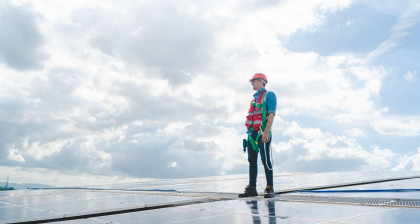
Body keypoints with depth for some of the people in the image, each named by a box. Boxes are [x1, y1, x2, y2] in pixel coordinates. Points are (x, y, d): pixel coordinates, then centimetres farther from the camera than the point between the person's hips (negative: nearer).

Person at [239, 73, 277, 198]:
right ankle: (252, 189, 10)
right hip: (252, 133, 8)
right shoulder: (254, 98, 25)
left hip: (262, 133, -8)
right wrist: (249, 131, 17)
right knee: (252, 161, 6)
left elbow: (272, 114, -12)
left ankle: (269, 188, -1)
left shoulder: (269, 95, 0)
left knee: (266, 160, -7)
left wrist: (267, 131, -22)